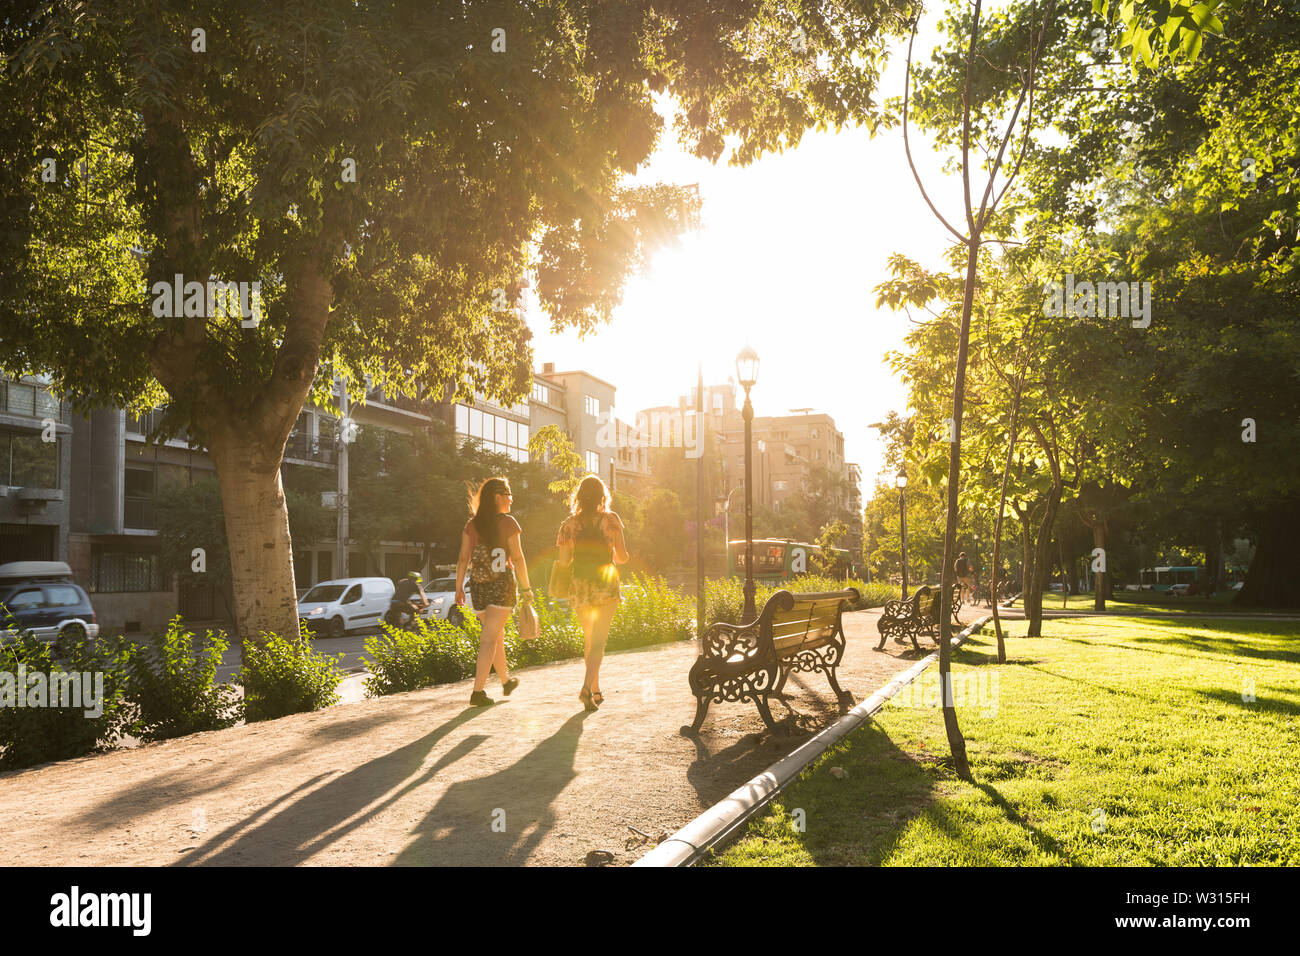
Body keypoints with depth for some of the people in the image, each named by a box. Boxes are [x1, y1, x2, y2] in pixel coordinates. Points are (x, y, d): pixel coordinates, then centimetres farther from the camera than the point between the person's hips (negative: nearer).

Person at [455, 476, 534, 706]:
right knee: (490, 638, -7)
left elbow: (463, 559, 4)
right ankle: (478, 691, -14)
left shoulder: (472, 525, 7)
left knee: (496, 635, 20)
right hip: (502, 584, -5)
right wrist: (526, 587, 0)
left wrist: (459, 587, 8)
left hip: (479, 585, 5)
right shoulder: (507, 523, -6)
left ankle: (506, 681, 35)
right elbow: (517, 558, -6)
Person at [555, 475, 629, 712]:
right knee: (598, 641, -3)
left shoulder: (570, 524, 1)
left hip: (580, 586, 3)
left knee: (589, 640, 18)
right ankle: (587, 687, -23)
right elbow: (622, 557, -2)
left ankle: (596, 692, 26)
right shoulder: (610, 520, -3)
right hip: (606, 585, -3)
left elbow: (563, 559, -2)